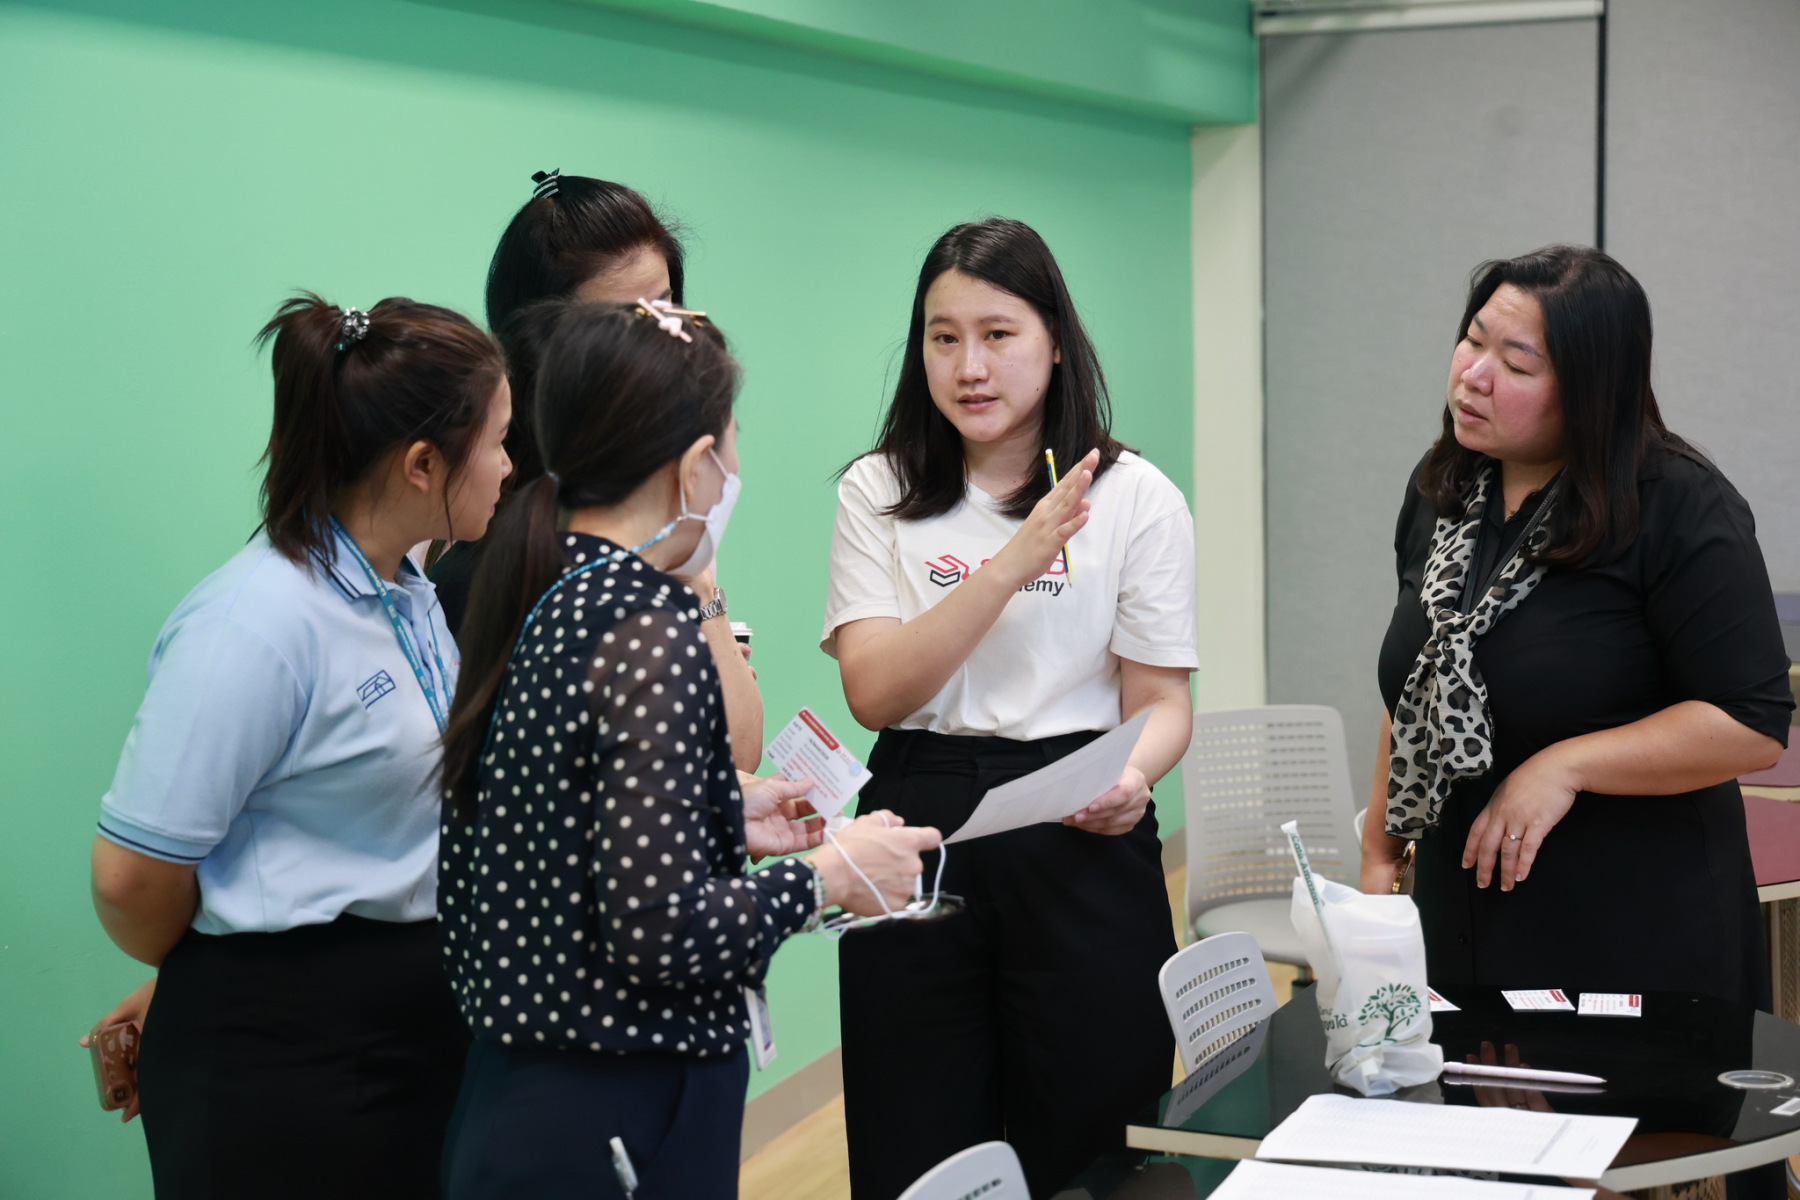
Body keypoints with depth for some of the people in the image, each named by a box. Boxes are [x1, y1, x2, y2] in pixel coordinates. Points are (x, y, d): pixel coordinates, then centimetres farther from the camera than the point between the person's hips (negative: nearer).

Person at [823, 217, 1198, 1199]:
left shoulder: (1136, 498, 2)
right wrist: (1012, 563, -17)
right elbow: (876, 691, -8)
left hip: (1081, 848, -1)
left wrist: (1131, 779, -23)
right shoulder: (877, 494, 5)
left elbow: (1160, 701, 1)